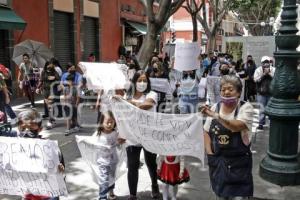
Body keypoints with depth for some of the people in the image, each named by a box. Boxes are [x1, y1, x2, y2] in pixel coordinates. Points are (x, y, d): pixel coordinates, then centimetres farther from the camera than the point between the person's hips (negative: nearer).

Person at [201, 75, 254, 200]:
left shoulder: (246, 107, -10)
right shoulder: (215, 107, 2)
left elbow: (236, 126, -28)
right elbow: (207, 132, 8)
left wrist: (216, 116, -37)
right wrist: (209, 154, -2)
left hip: (239, 162, -4)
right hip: (217, 161, 4)